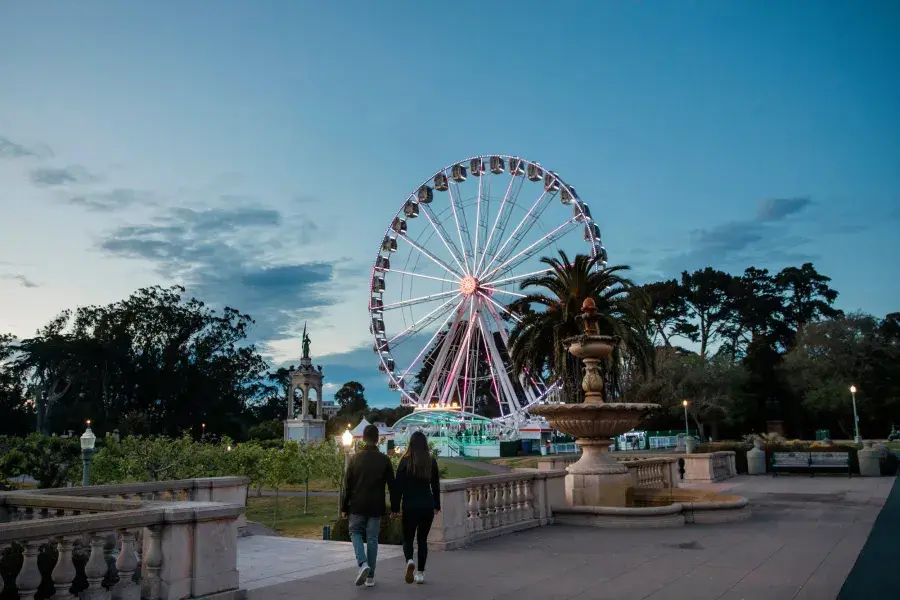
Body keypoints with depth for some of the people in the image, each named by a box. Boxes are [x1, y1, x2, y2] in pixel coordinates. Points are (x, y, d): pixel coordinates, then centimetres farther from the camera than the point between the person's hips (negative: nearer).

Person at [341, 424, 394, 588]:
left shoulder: (355, 458, -1)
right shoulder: (384, 460, -1)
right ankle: (370, 577, 10)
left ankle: (362, 563, -8)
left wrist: (344, 508, 6)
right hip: (376, 507, 1)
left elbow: (348, 486, -1)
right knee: (372, 538, 8)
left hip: (357, 506, -1)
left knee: (355, 532, 15)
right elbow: (391, 486, 0)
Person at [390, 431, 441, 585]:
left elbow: (398, 486, -6)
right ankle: (420, 573, 12)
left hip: (410, 506, -2)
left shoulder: (405, 461, -6)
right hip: (427, 506, 2)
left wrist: (395, 507, -1)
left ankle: (410, 561, -17)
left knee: (408, 538, 11)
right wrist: (437, 506, 20)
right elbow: (436, 485, 10)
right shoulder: (432, 462, 2)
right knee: (422, 538, 14)